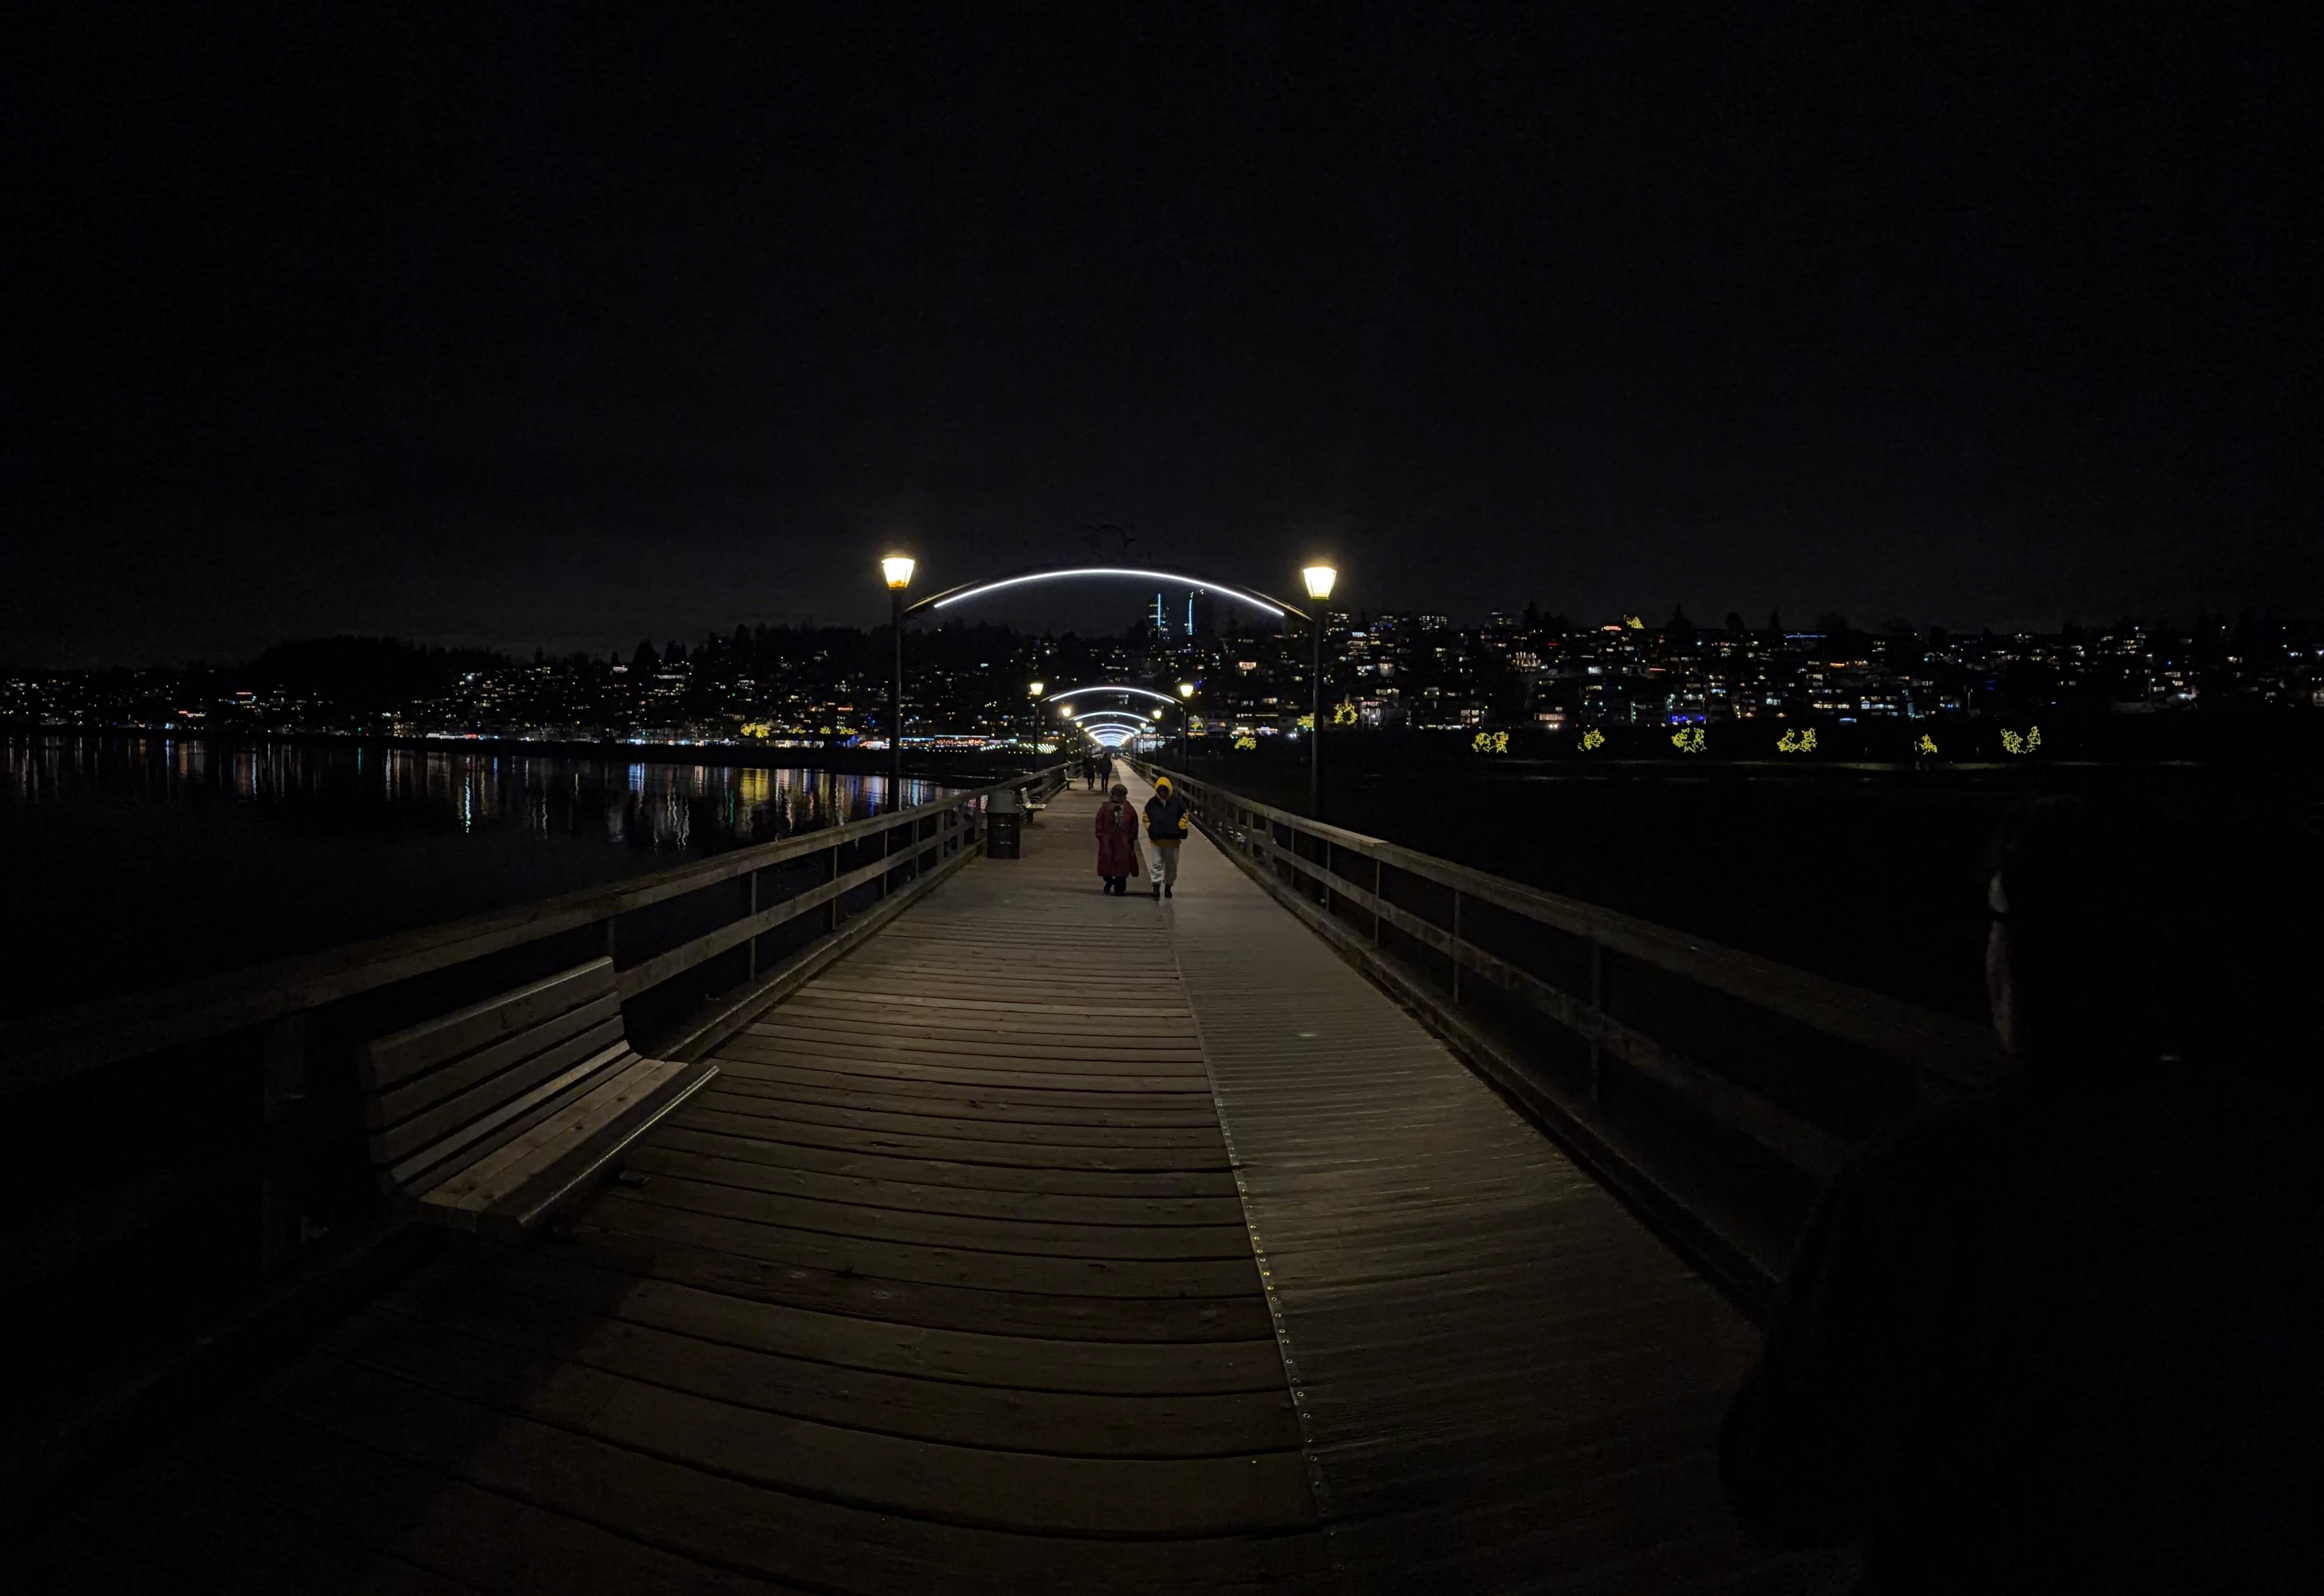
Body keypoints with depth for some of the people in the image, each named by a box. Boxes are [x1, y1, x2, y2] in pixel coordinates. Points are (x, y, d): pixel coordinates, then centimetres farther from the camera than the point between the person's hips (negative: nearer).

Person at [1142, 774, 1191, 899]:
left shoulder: (1177, 802, -2)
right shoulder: (1152, 803, 0)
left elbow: (1184, 815, 8)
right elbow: (1146, 817, 10)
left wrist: (1181, 828, -2)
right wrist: (1150, 829, -1)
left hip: (1173, 840, 0)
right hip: (1157, 840, 0)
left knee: (1172, 865, 10)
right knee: (1157, 863, -2)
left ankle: (1168, 886, 23)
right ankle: (1157, 886, -2)